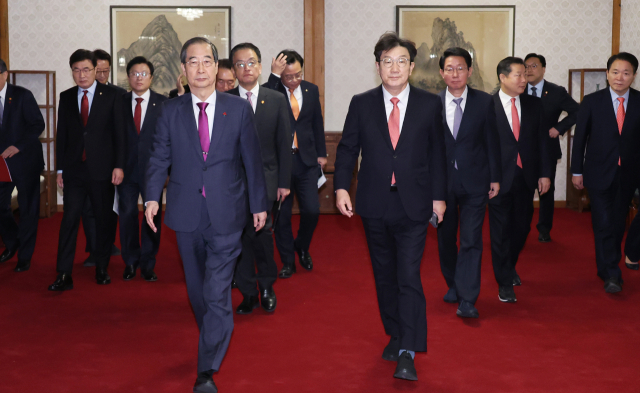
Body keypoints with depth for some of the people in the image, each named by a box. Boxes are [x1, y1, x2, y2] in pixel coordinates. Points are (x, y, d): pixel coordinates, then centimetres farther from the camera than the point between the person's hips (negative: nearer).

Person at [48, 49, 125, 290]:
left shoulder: (111, 96, 1)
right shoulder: (66, 98, 8)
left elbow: (119, 132, -1)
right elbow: (61, 135, 9)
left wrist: (118, 166, -7)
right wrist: (60, 169, 6)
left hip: (102, 169, -1)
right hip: (74, 169, 2)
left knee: (103, 220, 7)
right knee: (69, 220, -3)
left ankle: (102, 269, 19)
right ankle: (64, 275, -1)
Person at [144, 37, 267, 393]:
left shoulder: (239, 109, 2)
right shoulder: (171, 111, 6)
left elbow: (252, 159, 5)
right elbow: (159, 158, 5)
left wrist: (259, 204, 5)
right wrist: (153, 196, -10)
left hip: (226, 215, -2)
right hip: (187, 214, 3)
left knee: (217, 293, -7)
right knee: (197, 290, 14)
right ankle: (216, 337, 37)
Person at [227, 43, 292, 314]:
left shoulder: (276, 100, 5)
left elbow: (284, 144, 5)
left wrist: (284, 182, 1)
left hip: (264, 179, 0)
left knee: (261, 233, -8)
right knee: (240, 236, 5)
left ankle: (266, 287, 16)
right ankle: (248, 293, 19)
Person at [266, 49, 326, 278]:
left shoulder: (311, 90, 5)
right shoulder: (271, 90, -7)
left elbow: (317, 123, 13)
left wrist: (321, 153, 13)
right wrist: (274, 76, -31)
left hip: (306, 159, 3)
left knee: (312, 210, -1)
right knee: (282, 214, 6)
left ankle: (302, 248, 29)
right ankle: (287, 261, 23)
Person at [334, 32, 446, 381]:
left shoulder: (430, 104, 1)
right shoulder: (361, 104, 3)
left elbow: (437, 153, 6)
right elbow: (347, 148, 4)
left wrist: (438, 195, 5)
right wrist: (341, 187, -8)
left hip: (413, 206, -2)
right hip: (374, 205, 2)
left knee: (409, 277, -9)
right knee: (384, 274, 13)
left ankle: (407, 352, -6)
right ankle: (395, 336, 29)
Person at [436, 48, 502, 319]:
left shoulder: (484, 102, -1)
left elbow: (492, 142, 3)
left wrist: (495, 178, 1)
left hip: (474, 183, -1)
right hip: (441, 181, 2)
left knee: (471, 240, -7)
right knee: (445, 238, 13)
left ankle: (467, 300, -6)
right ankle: (453, 285, 33)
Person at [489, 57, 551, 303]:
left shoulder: (534, 105, 6)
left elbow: (542, 141, 7)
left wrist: (544, 174, 2)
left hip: (526, 177, 4)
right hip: (500, 178, -4)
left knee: (521, 227, 14)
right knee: (501, 230, 2)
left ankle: (509, 266, 40)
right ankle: (504, 282, 13)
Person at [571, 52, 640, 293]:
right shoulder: (592, 101, -4)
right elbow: (580, 137, 0)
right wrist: (577, 171, -1)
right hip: (599, 173, -2)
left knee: (618, 224, 13)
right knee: (604, 224, -6)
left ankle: (608, 266, 31)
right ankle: (611, 275, -1)